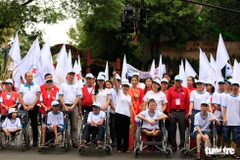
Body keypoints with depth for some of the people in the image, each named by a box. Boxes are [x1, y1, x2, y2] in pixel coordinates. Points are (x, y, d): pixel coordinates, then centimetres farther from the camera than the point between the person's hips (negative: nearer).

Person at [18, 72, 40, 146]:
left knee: (34, 124, 1)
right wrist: (24, 106, -10)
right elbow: (20, 97, 3)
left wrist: (32, 105, -11)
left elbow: (38, 97, 0)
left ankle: (35, 140, 3)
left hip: (34, 107, -2)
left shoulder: (36, 86, 6)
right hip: (24, 107, 2)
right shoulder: (22, 87, 10)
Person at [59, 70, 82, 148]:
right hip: (65, 106, 0)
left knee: (74, 126, 0)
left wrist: (72, 106, -8)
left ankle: (75, 142, 1)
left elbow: (78, 97, 4)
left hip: (74, 106, 0)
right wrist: (65, 106, -8)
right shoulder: (63, 85, 8)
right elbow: (60, 97, 3)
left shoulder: (77, 85, 10)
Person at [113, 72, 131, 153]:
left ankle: (125, 148, 14)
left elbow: (130, 107, 16)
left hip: (127, 115, 5)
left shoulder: (129, 96, 17)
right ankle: (119, 148, 7)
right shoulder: (119, 92, 3)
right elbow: (116, 85, -14)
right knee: (119, 131, -1)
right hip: (119, 114, -4)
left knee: (126, 132, 7)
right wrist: (114, 77, -31)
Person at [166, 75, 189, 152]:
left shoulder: (185, 90, 5)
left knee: (182, 129, 3)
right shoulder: (170, 90, 5)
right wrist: (168, 112, 0)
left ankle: (182, 145, 11)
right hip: (173, 112, 0)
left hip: (182, 112, 0)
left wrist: (187, 112, 0)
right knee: (172, 130, 3)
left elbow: (187, 102, 4)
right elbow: (168, 101, 4)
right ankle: (173, 145, 10)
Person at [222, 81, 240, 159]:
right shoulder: (227, 96, 5)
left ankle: (234, 152, 11)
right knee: (226, 137, 6)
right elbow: (224, 108, 3)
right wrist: (224, 118, -5)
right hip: (227, 121, 0)